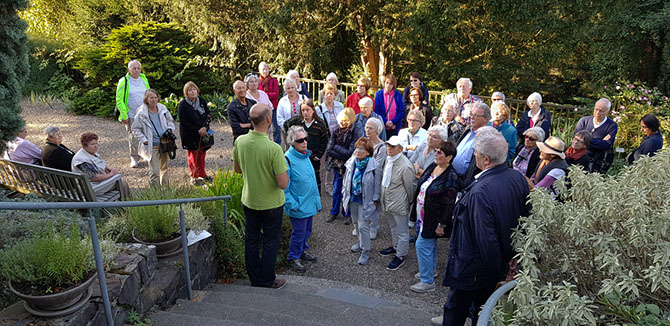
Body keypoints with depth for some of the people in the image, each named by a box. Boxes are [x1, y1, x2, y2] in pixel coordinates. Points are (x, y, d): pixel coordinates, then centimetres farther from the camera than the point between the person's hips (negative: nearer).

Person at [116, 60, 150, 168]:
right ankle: (134, 158, 16)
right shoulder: (123, 81, -6)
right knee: (133, 138, 3)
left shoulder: (144, 79, 8)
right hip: (131, 116, -3)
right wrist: (124, 116, -11)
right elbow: (119, 100, -6)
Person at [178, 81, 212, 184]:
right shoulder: (182, 105, -11)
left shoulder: (202, 101, 5)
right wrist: (198, 130, -18)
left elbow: (208, 115, 8)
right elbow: (183, 123, -14)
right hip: (190, 136, -4)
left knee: (202, 153, 12)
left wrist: (204, 127, -10)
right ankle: (194, 176, 19)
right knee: (192, 155, 5)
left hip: (203, 133, 4)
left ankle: (202, 174, 27)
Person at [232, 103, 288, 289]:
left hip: (249, 201, 5)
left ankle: (254, 279, 34)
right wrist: (283, 168, -7)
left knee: (251, 241, 19)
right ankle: (268, 281, 27)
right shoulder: (274, 149, -28)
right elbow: (283, 184, -24)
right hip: (271, 204, -5)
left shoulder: (240, 141, -11)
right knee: (270, 243, 13)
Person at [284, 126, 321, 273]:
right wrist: (293, 205, -21)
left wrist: (316, 199, 17)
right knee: (299, 232, 6)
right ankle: (293, 258, 26)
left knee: (307, 230, 21)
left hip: (309, 203, 8)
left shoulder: (305, 155, 4)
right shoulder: (288, 159, -22)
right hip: (298, 206, -8)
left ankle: (302, 250, 43)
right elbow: (284, 187, -21)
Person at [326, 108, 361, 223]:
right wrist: (343, 155, -14)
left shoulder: (355, 132, -10)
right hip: (337, 166, 4)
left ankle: (347, 214, 22)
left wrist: (336, 147, -10)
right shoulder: (335, 132, 2)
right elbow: (329, 150, -4)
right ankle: (334, 212, 29)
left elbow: (351, 152, -17)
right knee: (336, 190, 13)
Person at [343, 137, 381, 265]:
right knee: (357, 223, 22)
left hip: (365, 201, -5)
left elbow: (377, 184, -11)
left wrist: (375, 200, -8)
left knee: (363, 226, -2)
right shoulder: (351, 162, -4)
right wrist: (345, 195, 10)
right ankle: (360, 242, 46)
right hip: (353, 198, 5)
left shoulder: (375, 166, -19)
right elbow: (346, 179, 8)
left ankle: (365, 251, 14)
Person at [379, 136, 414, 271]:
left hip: (399, 204, -8)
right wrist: (381, 198, 18)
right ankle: (395, 247, 47)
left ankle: (400, 256, 24)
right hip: (388, 201, 8)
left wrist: (408, 203, -5)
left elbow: (409, 188, -15)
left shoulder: (405, 166, -26)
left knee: (402, 231, 10)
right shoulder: (388, 159, 0)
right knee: (393, 227, 27)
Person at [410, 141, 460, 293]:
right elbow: (420, 186, 13)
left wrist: (441, 224, -20)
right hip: (422, 215, 8)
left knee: (422, 245, -4)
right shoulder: (432, 167, 2)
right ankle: (431, 270, 41)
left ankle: (428, 281, 8)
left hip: (433, 219, -8)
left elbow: (449, 204, -22)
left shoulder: (451, 177, -23)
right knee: (430, 244, 22)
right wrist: (415, 208, 17)